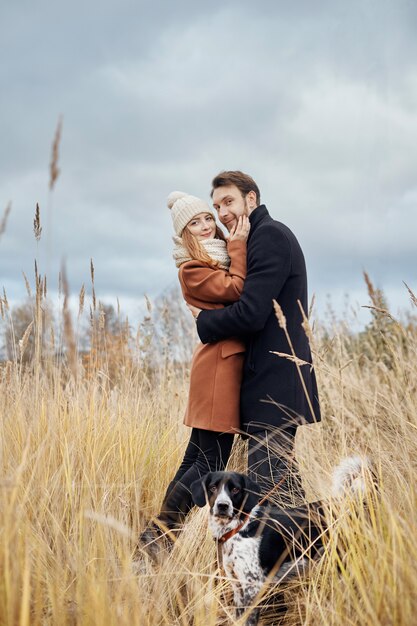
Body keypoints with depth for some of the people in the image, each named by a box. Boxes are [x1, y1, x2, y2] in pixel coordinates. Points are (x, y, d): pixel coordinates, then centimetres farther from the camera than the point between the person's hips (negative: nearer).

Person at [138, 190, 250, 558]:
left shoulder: (223, 256, 20)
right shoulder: (192, 269, -6)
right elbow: (235, 290, -16)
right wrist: (238, 245, -8)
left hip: (231, 358, 9)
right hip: (220, 361, -9)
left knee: (197, 457, 11)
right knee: (212, 462, -9)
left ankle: (163, 531, 17)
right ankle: (157, 534, -3)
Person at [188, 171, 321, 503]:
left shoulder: (269, 234, -12)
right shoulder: (268, 235, 20)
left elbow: (250, 314, -20)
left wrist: (203, 320, -4)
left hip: (274, 385, -11)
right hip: (275, 383, 11)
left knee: (269, 485, -11)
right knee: (283, 479, 16)